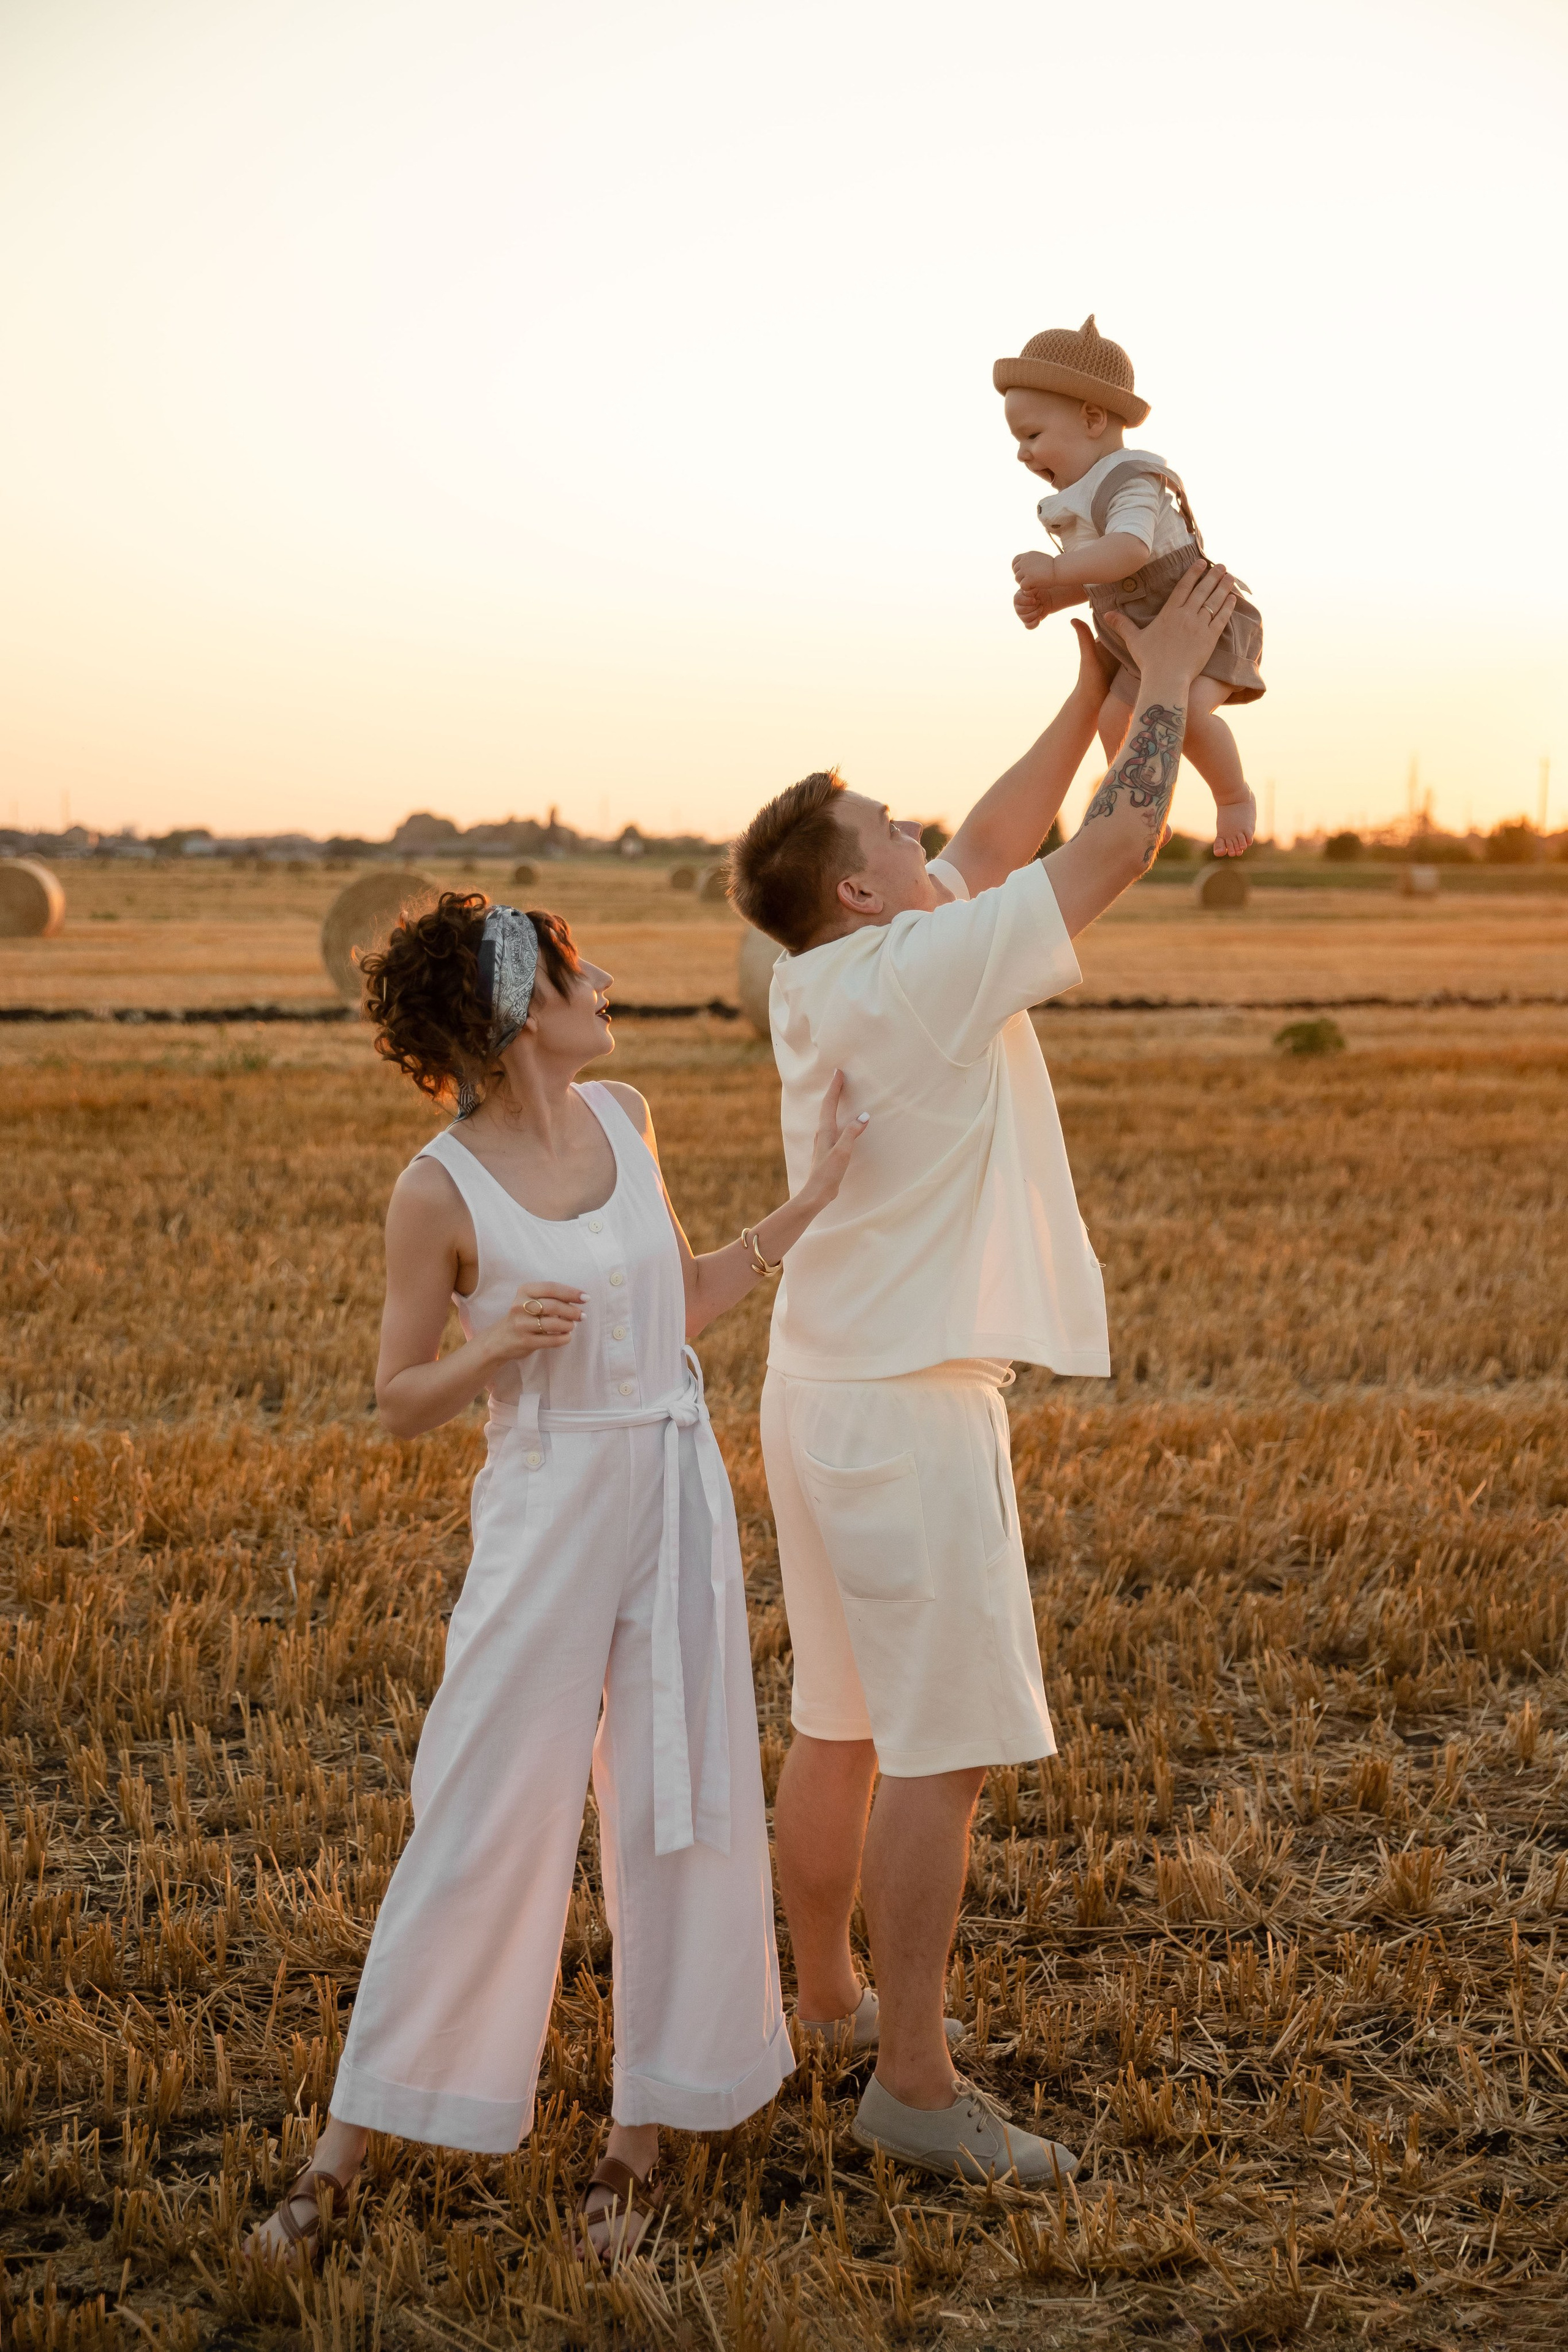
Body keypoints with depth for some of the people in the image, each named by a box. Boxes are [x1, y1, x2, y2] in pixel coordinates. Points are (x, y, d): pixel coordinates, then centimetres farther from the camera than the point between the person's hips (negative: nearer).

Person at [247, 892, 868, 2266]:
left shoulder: (623, 1120, 4)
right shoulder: (441, 1190, -12)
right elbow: (401, 1405, -6)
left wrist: (814, 1200, 11)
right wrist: (502, 1345, -23)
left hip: (678, 1495, 5)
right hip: (547, 1512, -5)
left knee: (681, 1809, 8)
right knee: (486, 1820, -2)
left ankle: (641, 2133, 23)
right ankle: (345, 2151, 12)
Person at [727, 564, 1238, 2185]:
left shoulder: (822, 981, 8)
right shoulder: (931, 973, -16)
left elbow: (997, 839, 19)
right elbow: (1113, 851, -12)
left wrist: (1088, 701, 16)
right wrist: (1169, 683, 1)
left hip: (822, 1391, 9)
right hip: (910, 1407, -9)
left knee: (840, 1730, 18)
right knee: (945, 1749, -4)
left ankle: (830, 1997, 32)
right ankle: (913, 2084, 2)